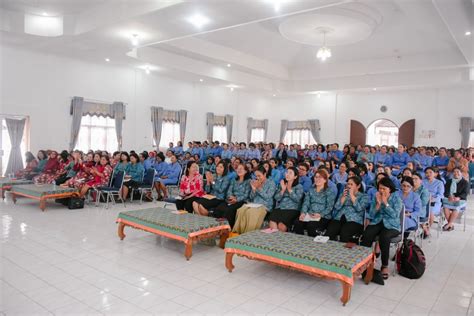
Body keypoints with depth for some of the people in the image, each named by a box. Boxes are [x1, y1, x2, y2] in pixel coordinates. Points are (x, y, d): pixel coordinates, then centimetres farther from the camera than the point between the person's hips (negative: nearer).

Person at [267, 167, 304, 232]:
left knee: (281, 224, -31)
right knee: (272, 220, -29)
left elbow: (297, 199, -6)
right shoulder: (281, 184, 20)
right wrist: (283, 190, -2)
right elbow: (276, 198, 10)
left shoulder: (299, 186, 9)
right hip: (279, 208, 3)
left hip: (292, 209, -3)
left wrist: (289, 190, -12)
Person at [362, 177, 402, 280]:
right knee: (366, 235, -30)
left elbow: (395, 215, -13)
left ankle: (385, 266, -18)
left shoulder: (397, 199, 1)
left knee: (384, 237, -36)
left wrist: (385, 203, -15)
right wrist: (378, 203, -10)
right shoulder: (376, 197, 9)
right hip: (377, 223, 3)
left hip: (392, 225, -3)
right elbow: (371, 215, 2)